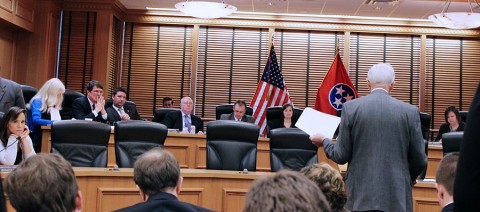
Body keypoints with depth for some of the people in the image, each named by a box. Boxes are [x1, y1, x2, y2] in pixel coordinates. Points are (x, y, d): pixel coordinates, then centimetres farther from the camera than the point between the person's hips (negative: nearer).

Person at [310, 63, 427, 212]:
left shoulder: (351, 107, -3)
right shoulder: (410, 111, -1)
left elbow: (341, 156, -2)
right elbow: (420, 160, 4)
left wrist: (324, 141, 19)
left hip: (361, 195, 0)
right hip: (397, 195, 0)